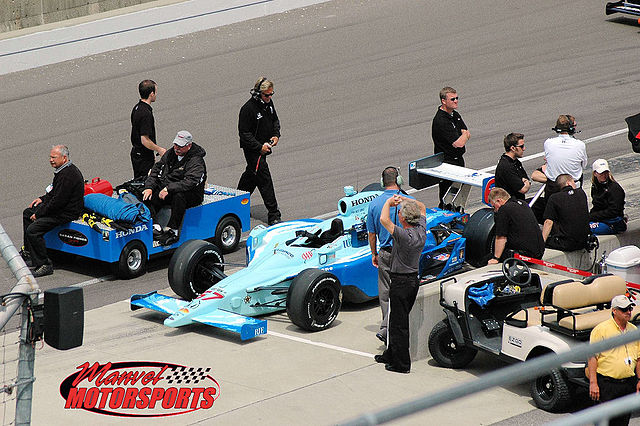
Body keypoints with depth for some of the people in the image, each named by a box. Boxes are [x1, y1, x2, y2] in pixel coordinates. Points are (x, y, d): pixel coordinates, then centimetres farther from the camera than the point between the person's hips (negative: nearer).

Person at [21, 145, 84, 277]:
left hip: (67, 212, -12)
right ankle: (28, 252, 31)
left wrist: (39, 213, -17)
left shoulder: (68, 175, -25)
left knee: (33, 230, -22)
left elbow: (58, 201, -26)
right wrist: (43, 199, 12)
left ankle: (44, 265, -15)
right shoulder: (63, 170, 9)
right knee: (27, 213, 25)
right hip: (59, 207, 12)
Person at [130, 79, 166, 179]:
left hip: (135, 151, 10)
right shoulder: (146, 113, -26)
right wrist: (159, 149, -11)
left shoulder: (137, 107, 6)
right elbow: (145, 140, -26)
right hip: (144, 156, -10)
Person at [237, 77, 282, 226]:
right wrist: (260, 147, -22)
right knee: (265, 180, -10)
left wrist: (276, 135, 2)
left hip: (264, 147, 8)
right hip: (253, 150, -8)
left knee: (251, 175, 22)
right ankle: (274, 216, -9)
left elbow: (275, 120, 19)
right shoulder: (248, 109, -23)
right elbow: (244, 134, -20)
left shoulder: (268, 103, 2)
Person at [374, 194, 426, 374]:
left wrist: (389, 202, -16)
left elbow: (384, 220, -34)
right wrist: (404, 199, 5)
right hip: (414, 280, 8)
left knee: (399, 324, 1)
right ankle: (391, 354, 34)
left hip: (401, 282, -8)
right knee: (398, 320, 21)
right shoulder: (421, 231, -3)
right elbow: (422, 208, 16)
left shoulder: (404, 236, -26)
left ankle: (401, 364, 6)